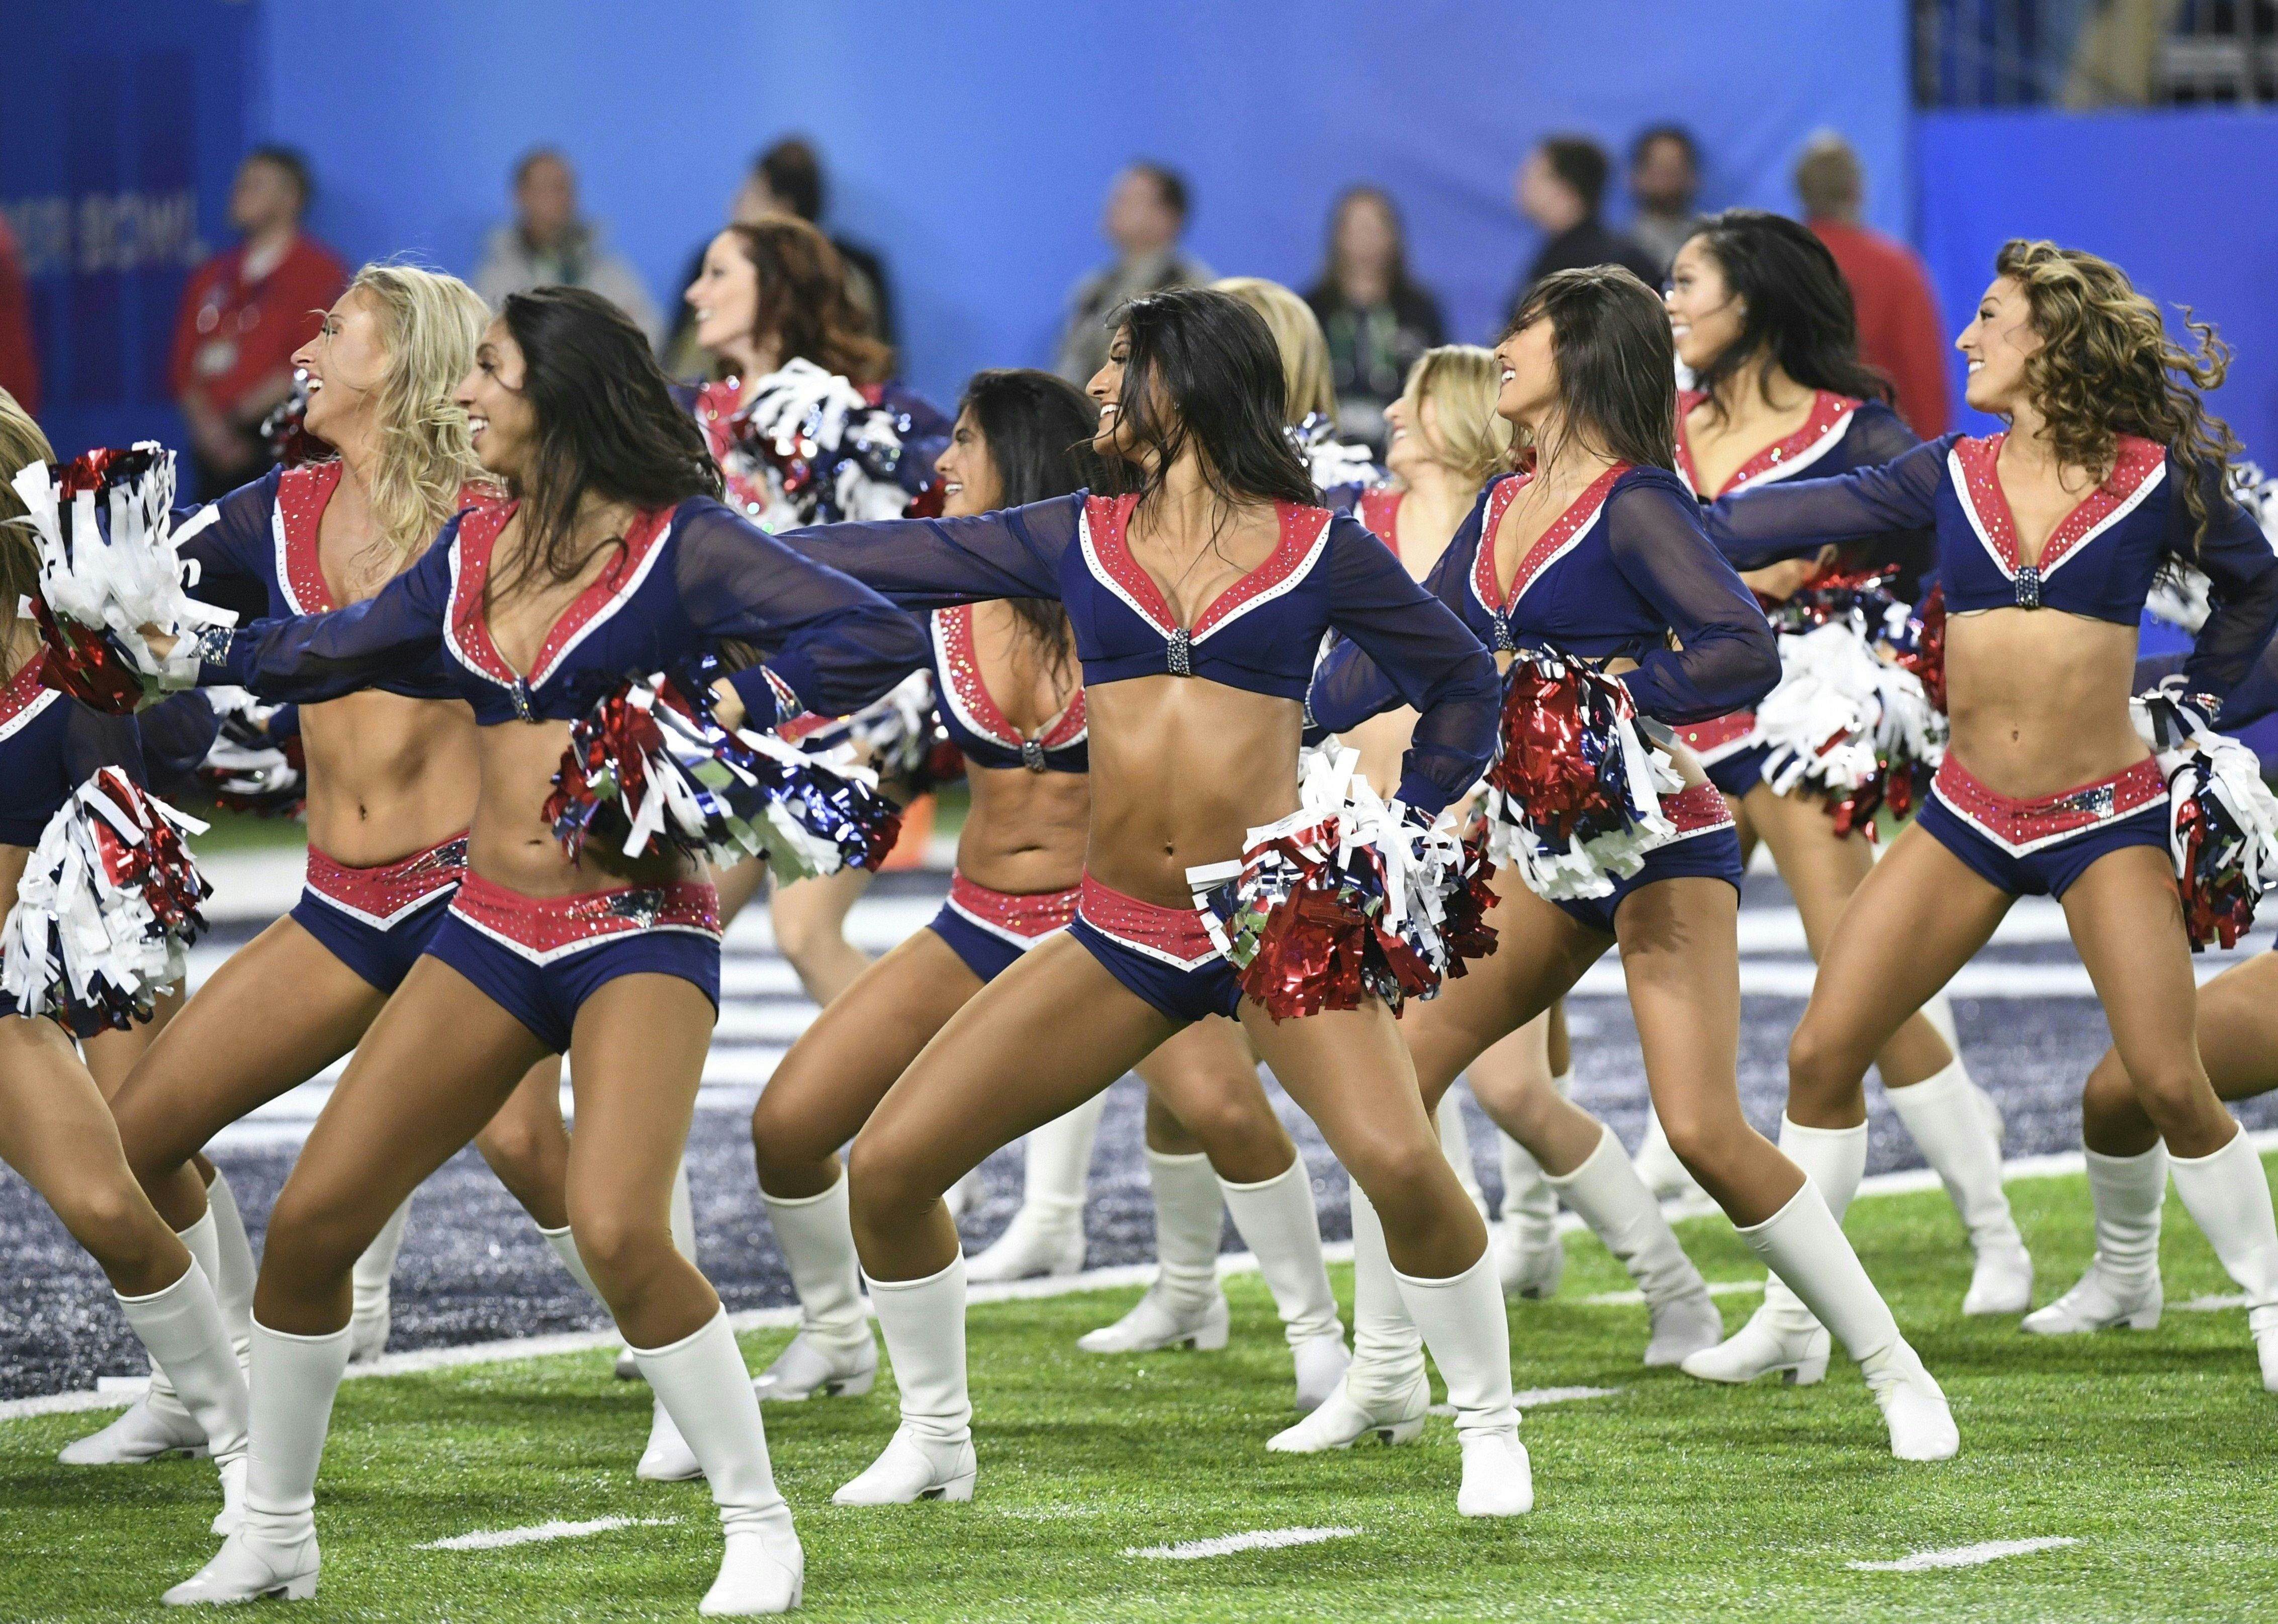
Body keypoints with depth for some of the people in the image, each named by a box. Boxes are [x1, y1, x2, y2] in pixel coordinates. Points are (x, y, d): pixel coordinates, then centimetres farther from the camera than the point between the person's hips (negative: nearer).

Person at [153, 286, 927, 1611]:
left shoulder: (681, 548, -8)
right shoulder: (477, 546, 11)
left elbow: (879, 641, -15)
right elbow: (348, 648, 28)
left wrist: (717, 713, -21)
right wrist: (196, 649, 30)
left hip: (641, 929, -6)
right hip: (492, 932, 6)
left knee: (619, 1232, -27)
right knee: (311, 1222, 0)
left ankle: (763, 1533, -11)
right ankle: (274, 1536, 18)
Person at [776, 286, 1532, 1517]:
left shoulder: (1318, 548, 1)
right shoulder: (1076, 542, 9)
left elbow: (1462, 683, 12)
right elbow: (887, 560, 13)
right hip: (1118, 938, 4)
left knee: (1401, 1162, -27)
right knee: (887, 1166, -3)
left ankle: (1490, 1430, -6)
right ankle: (933, 1438, 19)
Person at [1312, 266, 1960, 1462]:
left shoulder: (1633, 503, -14)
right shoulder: (1503, 509, 11)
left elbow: (1747, 653, -24)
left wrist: (1604, 683, -25)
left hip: (1662, 840, -8)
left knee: (1704, 1130, -17)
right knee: (1403, 1069, 5)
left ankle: (1895, 1372, -4)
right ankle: (1381, 1380, 15)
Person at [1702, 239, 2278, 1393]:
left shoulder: (2156, 477, -3)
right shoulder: (1952, 476, 4)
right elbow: (1805, 516, -1)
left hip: (2106, 818, -3)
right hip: (1966, 818, 4)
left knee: (2167, 1080, -12)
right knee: (1821, 1055, -2)